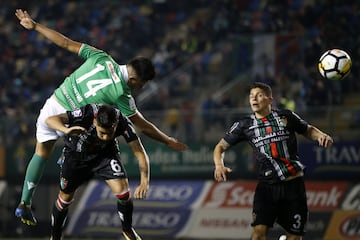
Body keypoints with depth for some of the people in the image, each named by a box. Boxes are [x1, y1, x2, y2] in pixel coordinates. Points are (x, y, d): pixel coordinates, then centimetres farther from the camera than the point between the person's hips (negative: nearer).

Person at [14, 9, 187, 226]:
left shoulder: (101, 58, -6)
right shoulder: (121, 94, -16)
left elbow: (66, 43, -2)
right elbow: (143, 126, -8)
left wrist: (34, 26, 6)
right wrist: (169, 142, 3)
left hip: (51, 105, 5)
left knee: (42, 153, 20)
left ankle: (25, 203, 18)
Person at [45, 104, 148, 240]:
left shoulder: (123, 123, -33)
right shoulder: (86, 114, -38)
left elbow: (140, 153, -31)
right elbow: (50, 120, -42)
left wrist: (145, 182, -45)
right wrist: (67, 130, -64)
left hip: (105, 153, 1)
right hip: (76, 154, -1)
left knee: (123, 192, -16)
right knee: (65, 198, 7)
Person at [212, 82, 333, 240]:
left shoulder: (286, 116, 4)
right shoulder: (244, 124, 4)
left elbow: (308, 130, 20)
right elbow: (221, 146, 11)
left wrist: (321, 136, -2)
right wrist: (219, 165, -9)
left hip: (293, 185, 0)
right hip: (267, 185, 0)